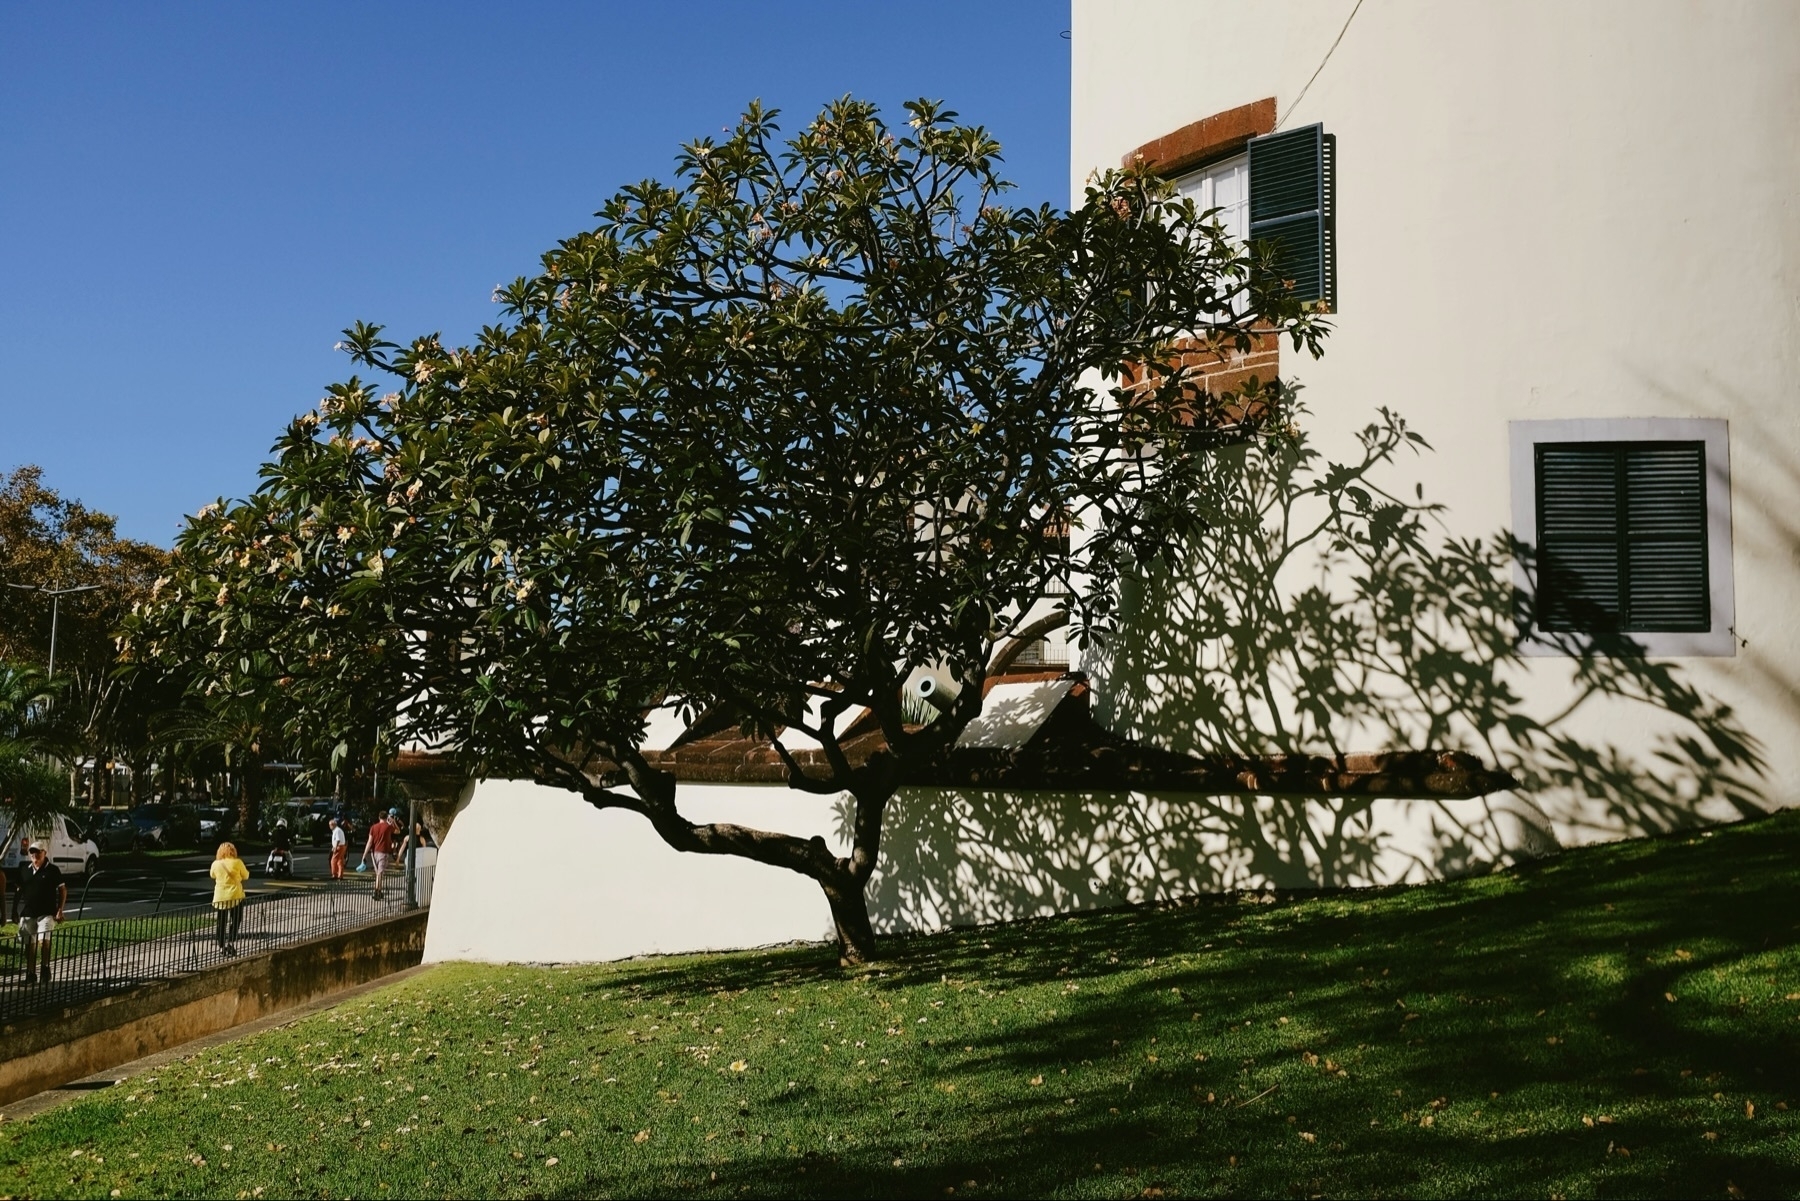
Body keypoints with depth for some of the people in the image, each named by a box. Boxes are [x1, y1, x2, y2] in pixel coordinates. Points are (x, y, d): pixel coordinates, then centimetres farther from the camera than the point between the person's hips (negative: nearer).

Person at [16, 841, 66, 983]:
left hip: (46, 913, -4)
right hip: (27, 914, 4)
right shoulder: (25, 870, 9)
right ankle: (30, 973, 19)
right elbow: (19, 891, 15)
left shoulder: (53, 870, -2)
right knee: (29, 944, 9)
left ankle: (45, 968, -3)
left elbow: (62, 890, 0)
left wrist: (60, 910, -7)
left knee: (43, 941, -19)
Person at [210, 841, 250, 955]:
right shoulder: (237, 862, -8)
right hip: (235, 895, -2)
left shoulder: (215, 864, -1)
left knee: (222, 922, 12)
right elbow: (245, 876, 4)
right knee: (236, 920, 10)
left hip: (220, 897, 2)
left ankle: (222, 946, 14)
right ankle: (231, 941, -7)